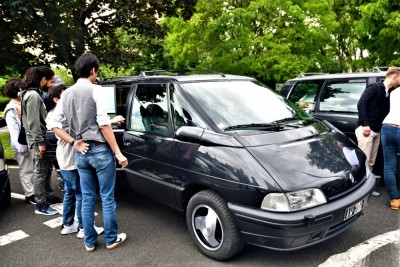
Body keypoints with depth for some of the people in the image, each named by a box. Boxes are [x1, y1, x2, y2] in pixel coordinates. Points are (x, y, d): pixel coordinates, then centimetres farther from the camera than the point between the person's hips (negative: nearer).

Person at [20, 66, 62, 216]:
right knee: (40, 172, -3)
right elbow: (33, 122, -21)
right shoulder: (33, 95, -17)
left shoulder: (34, 93, 14)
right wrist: (40, 142, -21)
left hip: (39, 138, 10)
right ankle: (41, 205, 5)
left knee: (46, 169, 18)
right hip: (37, 140, -10)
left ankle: (48, 196, 31)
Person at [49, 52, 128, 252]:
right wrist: (118, 153, -13)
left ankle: (89, 242, 24)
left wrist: (74, 143, 5)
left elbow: (54, 124, 8)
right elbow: (103, 124, -17)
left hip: (81, 153, 6)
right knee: (107, 197, 6)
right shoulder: (95, 90, -11)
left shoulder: (67, 93, 9)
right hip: (100, 150, -6)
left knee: (87, 199, 14)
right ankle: (111, 239, 19)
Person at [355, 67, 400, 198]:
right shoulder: (374, 87, -7)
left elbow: (385, 112, 18)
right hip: (365, 129, -7)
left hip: (377, 131, 7)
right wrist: (365, 124, -20)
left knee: (371, 162, 10)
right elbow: (361, 104, -16)